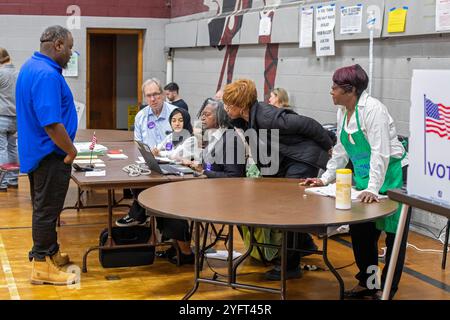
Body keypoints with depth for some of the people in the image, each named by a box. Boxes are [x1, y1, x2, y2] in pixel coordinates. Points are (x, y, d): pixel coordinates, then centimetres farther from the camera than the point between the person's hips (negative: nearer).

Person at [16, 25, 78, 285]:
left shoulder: (31, 67, 9)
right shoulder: (47, 75, -24)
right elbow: (52, 124, -30)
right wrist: (72, 151, -16)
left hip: (37, 152, 10)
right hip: (50, 155, -10)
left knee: (45, 207, 19)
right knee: (47, 210, 0)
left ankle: (50, 252, 32)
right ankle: (42, 265, 9)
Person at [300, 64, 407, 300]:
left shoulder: (372, 109, -20)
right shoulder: (343, 112, 6)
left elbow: (380, 152, -25)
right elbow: (341, 151, 15)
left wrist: (373, 189, -30)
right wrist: (325, 179, 9)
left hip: (390, 177, -8)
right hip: (364, 179, 8)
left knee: (393, 235, 2)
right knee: (360, 232, 11)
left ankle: (387, 289, 13)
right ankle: (366, 283, 27)